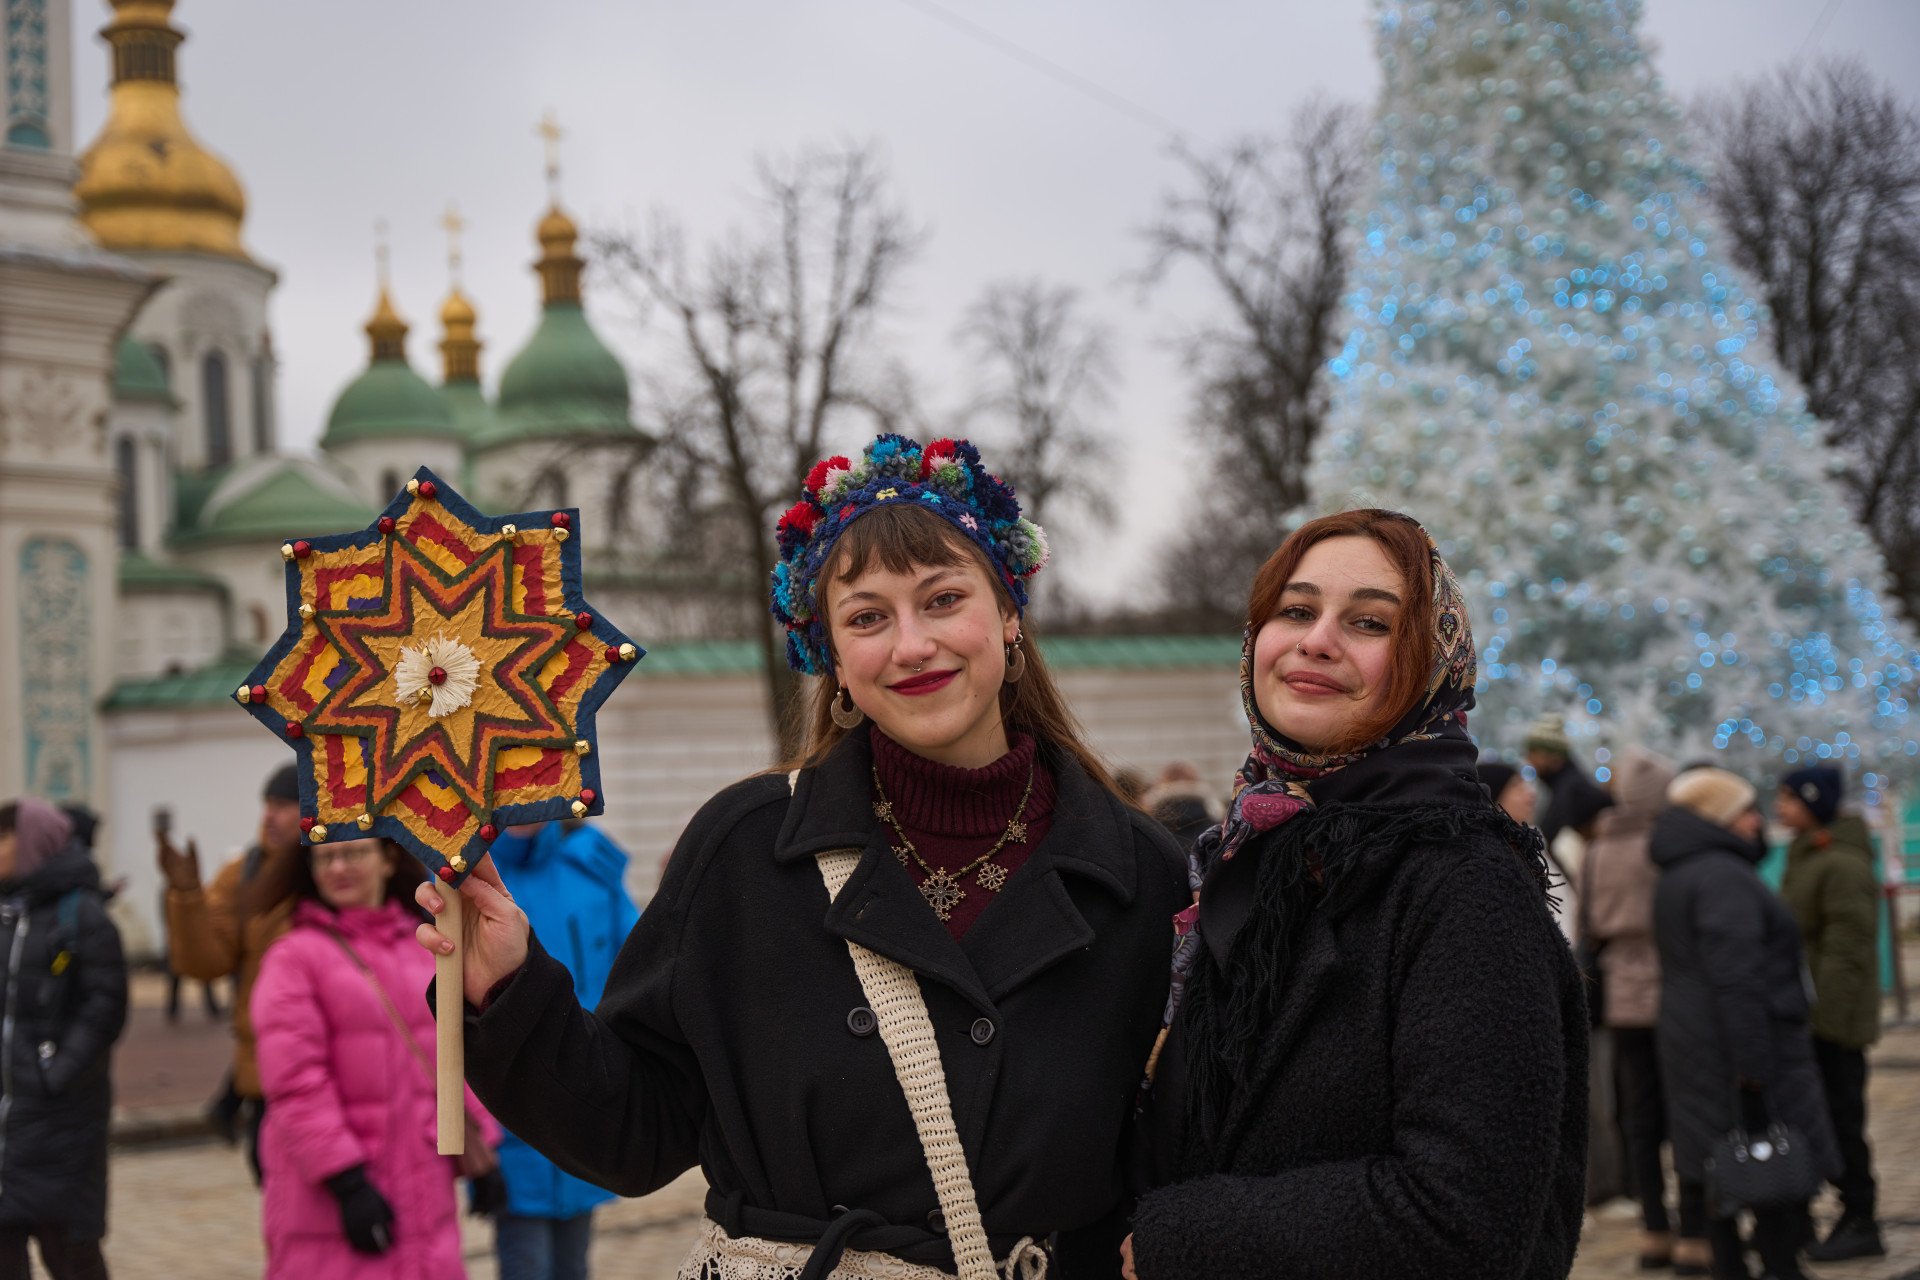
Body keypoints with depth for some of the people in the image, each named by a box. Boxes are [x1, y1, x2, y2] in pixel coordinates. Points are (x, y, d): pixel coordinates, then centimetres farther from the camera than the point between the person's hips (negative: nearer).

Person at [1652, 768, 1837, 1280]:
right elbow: (1735, 977, -24)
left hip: (1690, 1043, 10)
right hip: (1738, 1044, -10)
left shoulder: (1676, 877, 15)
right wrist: (1755, 1064, -25)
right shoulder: (1723, 877, -17)